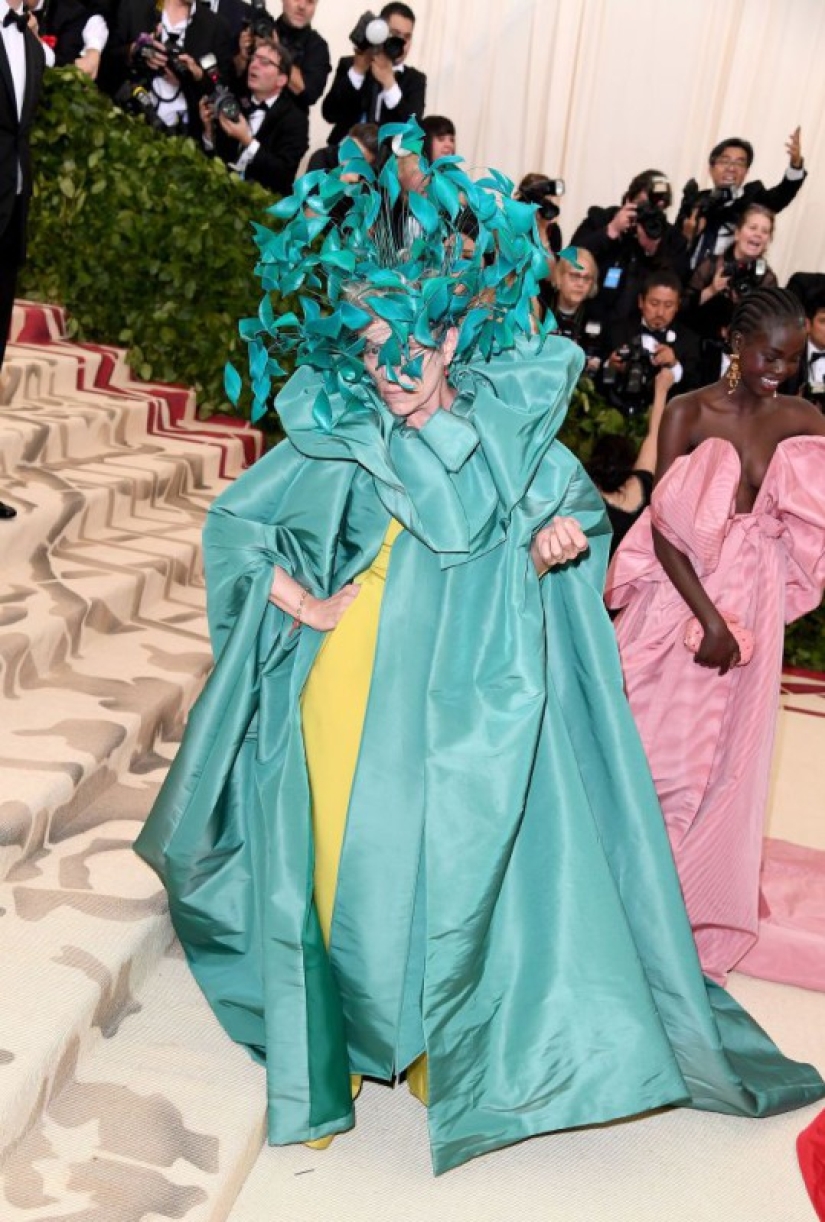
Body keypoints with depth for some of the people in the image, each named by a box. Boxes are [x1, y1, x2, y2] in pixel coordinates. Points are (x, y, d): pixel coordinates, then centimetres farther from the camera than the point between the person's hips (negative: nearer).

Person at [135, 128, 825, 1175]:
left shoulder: (507, 430, 1)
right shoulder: (338, 441, -1)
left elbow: (574, 498, 17)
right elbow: (234, 520, 6)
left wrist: (570, 529, -6)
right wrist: (301, 601, -5)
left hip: (466, 713, 1)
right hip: (352, 701, 0)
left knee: (458, 875, 7)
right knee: (350, 869, 7)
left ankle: (443, 1053, 30)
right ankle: (329, 1052, 28)